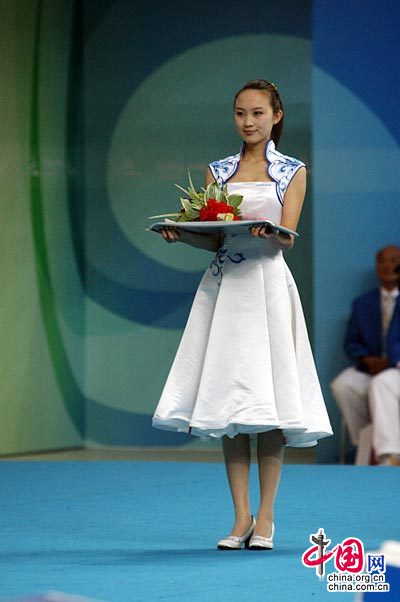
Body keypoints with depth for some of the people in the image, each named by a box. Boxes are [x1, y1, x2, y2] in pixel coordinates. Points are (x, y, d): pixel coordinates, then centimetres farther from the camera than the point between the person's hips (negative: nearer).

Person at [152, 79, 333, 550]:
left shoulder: (292, 171, 6)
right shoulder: (218, 171, 13)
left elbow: (287, 237, -4)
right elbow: (212, 238, 8)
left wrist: (266, 231, -26)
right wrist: (180, 233, -12)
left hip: (268, 286, -3)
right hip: (224, 287, 3)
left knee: (269, 402, -6)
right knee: (228, 399, 0)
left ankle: (265, 517, 0)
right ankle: (241, 517, 4)